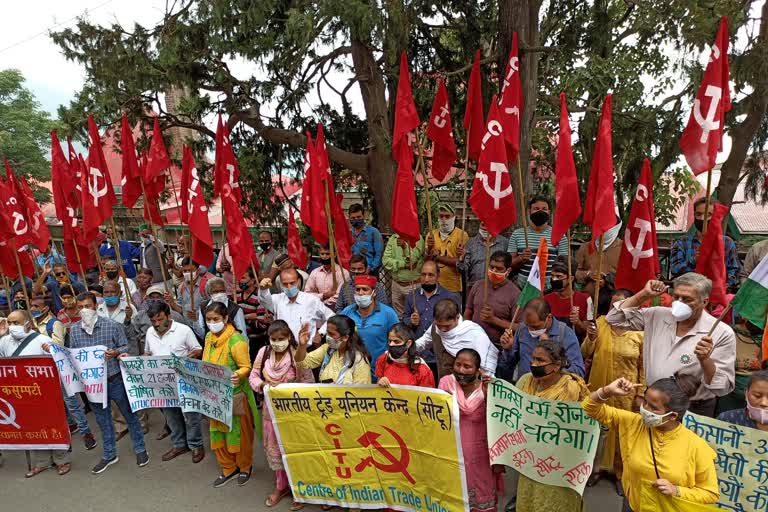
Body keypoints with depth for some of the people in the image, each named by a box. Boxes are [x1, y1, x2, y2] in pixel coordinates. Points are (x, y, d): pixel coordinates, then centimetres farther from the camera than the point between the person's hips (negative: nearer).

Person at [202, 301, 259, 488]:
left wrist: (238, 375, -38)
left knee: (239, 433, 8)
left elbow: (246, 367, -18)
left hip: (235, 395, -7)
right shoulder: (209, 337, 3)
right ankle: (228, 468, 33)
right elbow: (206, 365, 14)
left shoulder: (236, 340, -21)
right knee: (218, 431, 15)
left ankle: (244, 467, 30)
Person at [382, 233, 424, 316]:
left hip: (413, 285, -4)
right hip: (396, 284, 4)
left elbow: (413, 259, -17)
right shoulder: (393, 239, 4)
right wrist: (404, 264, -14)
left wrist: (405, 245, -28)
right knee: (398, 316, 13)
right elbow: (385, 260, -5)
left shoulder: (418, 238, -7)